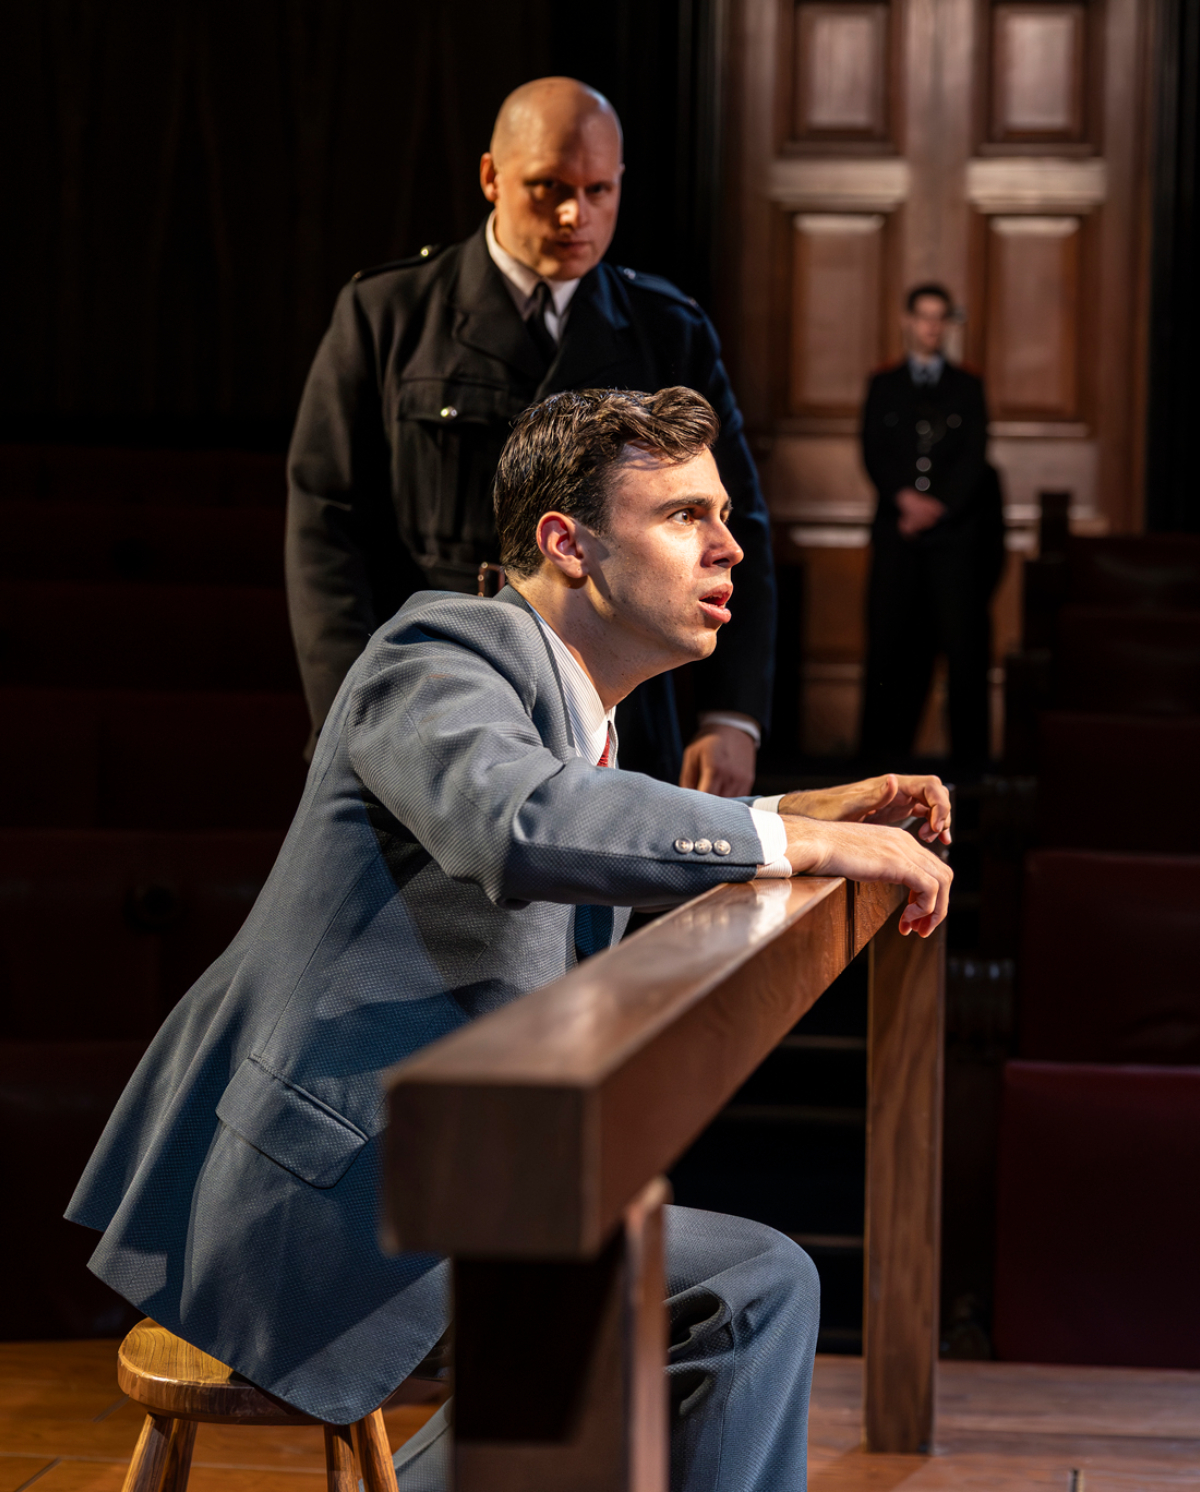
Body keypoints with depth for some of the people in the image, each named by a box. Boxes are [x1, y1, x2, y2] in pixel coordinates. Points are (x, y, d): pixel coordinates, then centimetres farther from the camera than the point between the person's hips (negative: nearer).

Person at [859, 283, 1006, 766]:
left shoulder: (967, 387, 13)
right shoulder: (884, 386, 14)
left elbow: (974, 458, 4)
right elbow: (873, 454, 4)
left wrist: (937, 506, -9)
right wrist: (905, 497, -12)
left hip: (954, 530, 0)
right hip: (897, 529, 1)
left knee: (963, 640, -5)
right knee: (890, 639, -3)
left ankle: (970, 752, -4)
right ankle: (883, 748, 2)